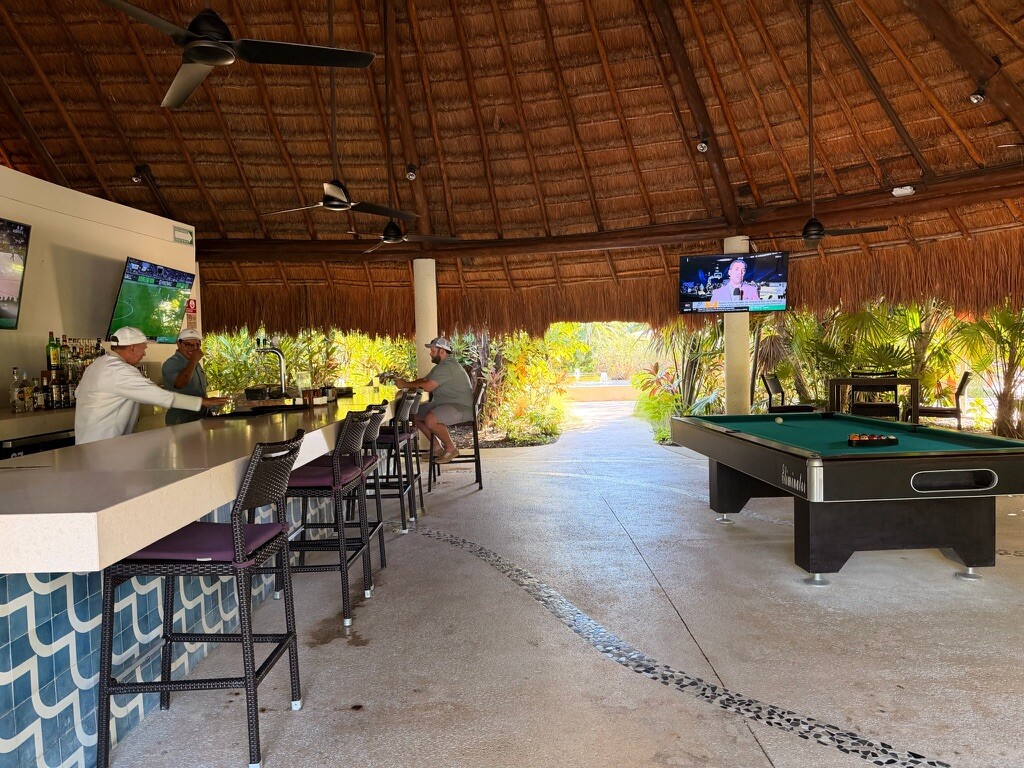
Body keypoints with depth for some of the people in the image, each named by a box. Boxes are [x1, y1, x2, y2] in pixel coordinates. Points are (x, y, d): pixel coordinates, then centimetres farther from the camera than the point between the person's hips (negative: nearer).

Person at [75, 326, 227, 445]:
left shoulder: (97, 364, 9)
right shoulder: (121, 372, -21)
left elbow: (79, 392, 21)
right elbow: (160, 395, -25)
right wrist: (203, 402, -23)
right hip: (101, 447, -10)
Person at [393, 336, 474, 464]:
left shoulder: (447, 367, -19)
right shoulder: (441, 366, 18)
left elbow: (427, 386, -26)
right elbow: (424, 380, 18)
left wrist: (405, 385, -14)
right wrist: (406, 384, 0)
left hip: (462, 407, -11)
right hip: (445, 404, 11)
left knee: (430, 420, -33)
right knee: (415, 414, 9)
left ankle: (451, 448, -11)